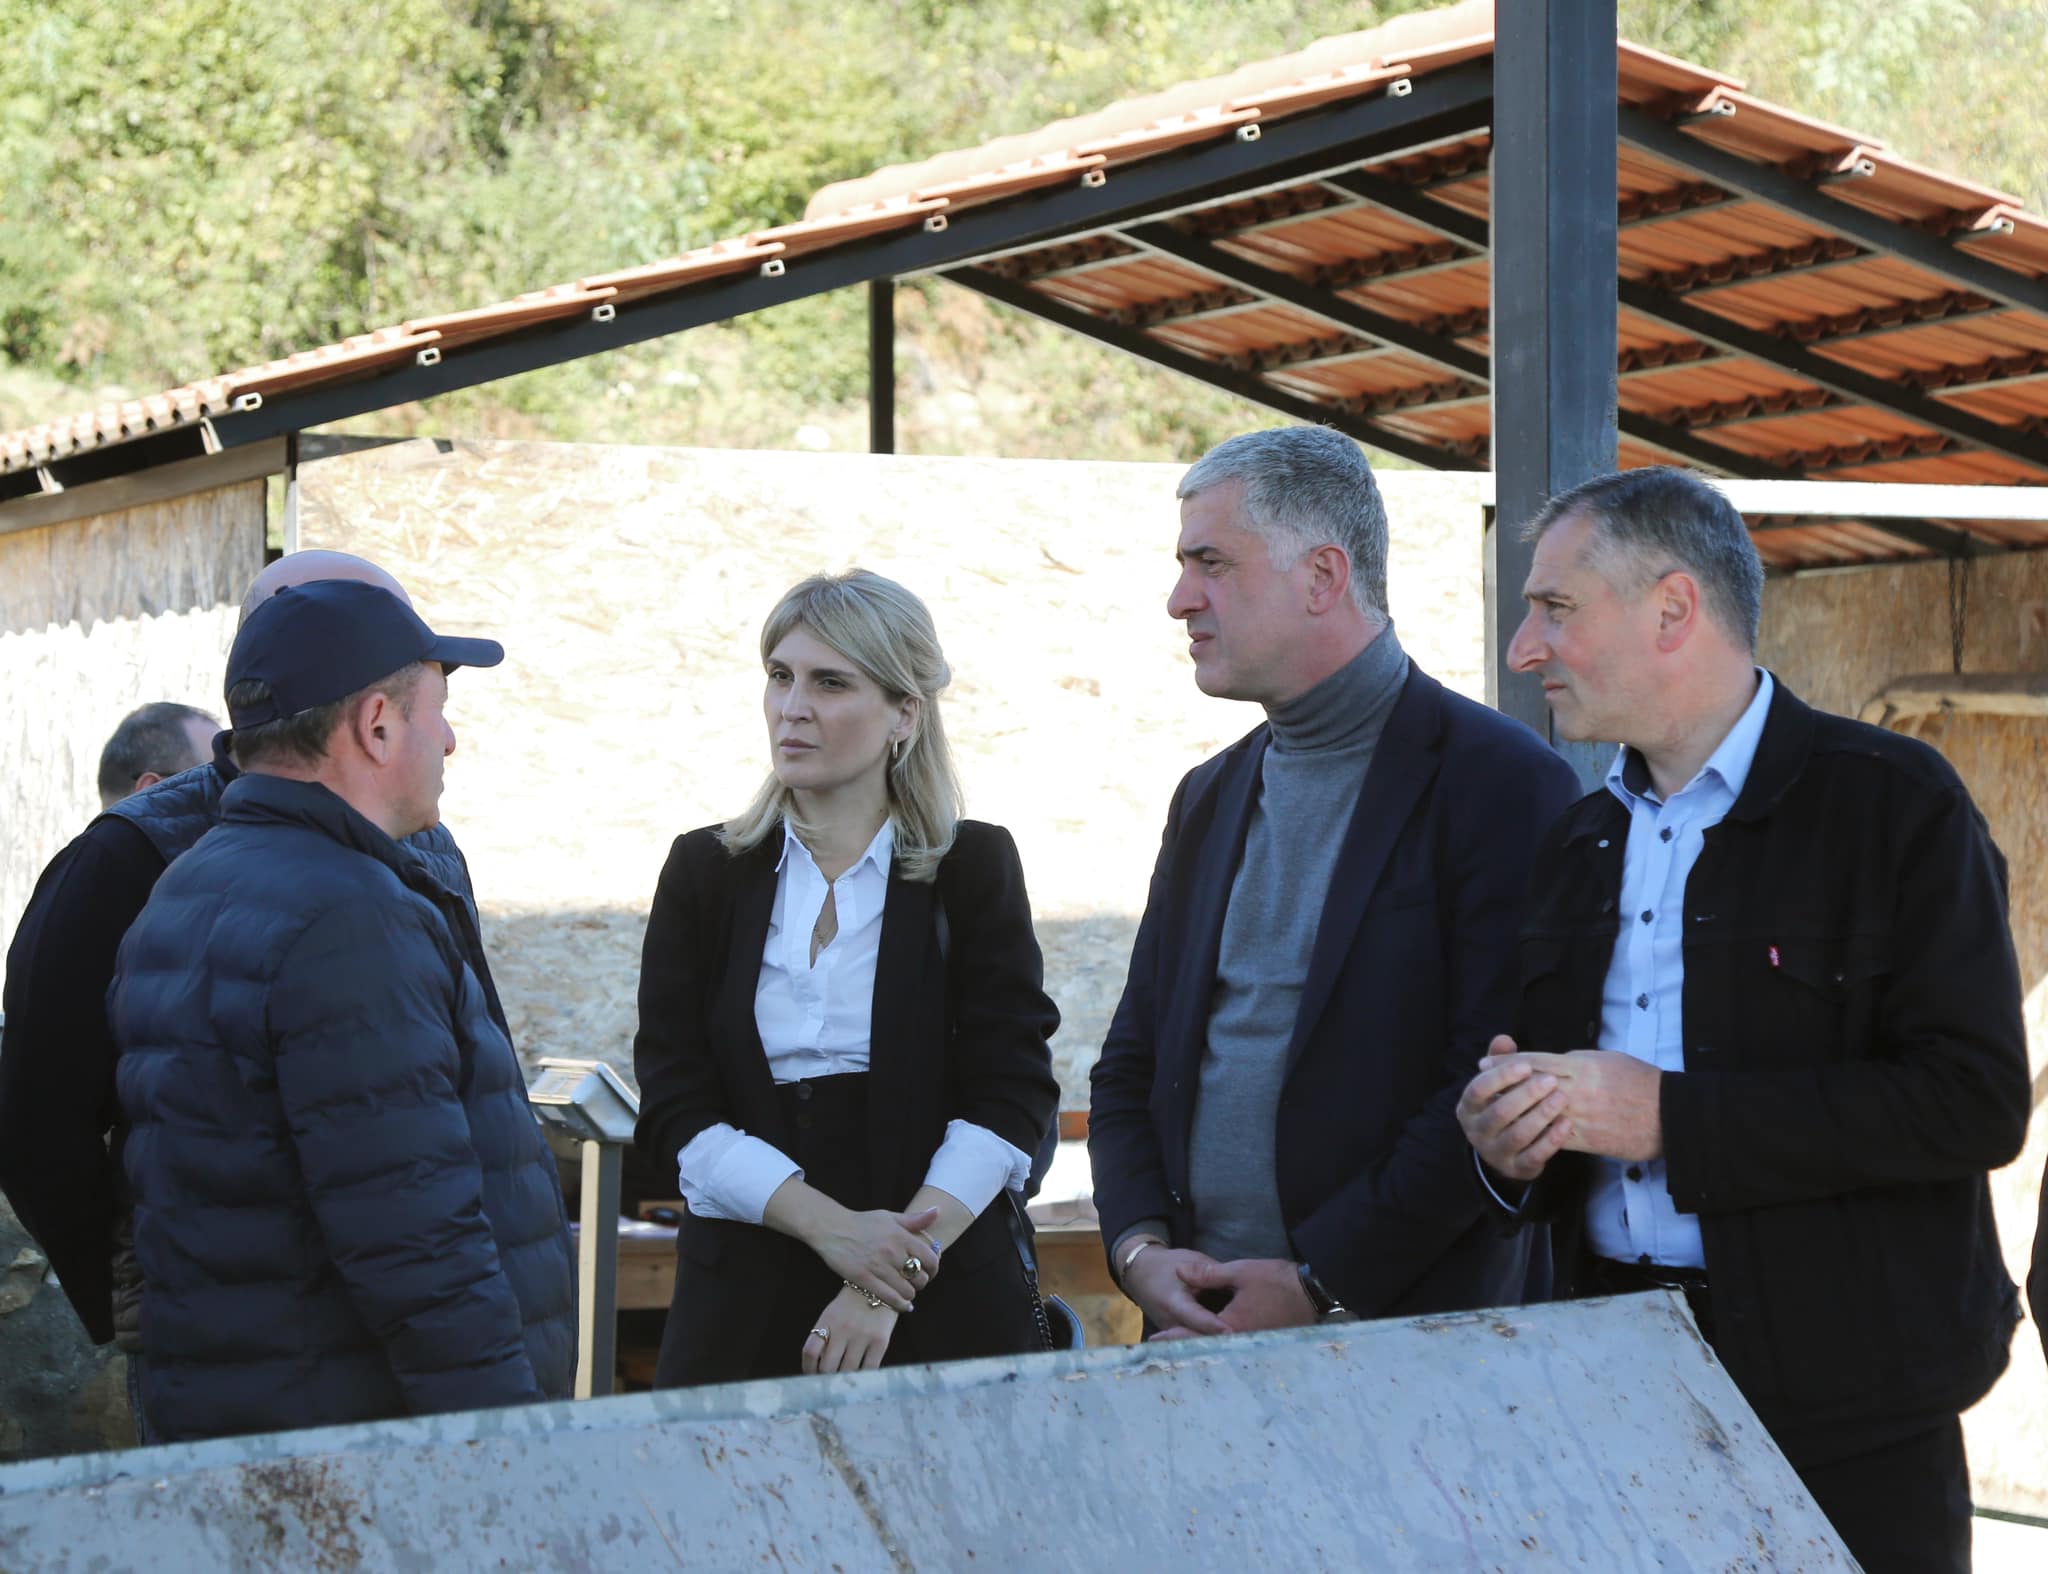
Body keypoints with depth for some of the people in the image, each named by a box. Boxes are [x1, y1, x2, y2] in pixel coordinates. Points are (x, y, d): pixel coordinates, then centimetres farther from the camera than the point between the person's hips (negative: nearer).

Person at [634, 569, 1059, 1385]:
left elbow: (1012, 1095, -6)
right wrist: (829, 1226, -17)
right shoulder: (704, 870, 6)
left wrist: (899, 1270, -18)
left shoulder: (974, 867, 2)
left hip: (944, 1307, -1)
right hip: (745, 1306, 1)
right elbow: (675, 1104, -2)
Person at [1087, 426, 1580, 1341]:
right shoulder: (1209, 798, 15)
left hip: (1406, 1331, -6)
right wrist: (1140, 1248, -2)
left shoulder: (1499, 781, -8)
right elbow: (1132, 1067, 16)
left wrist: (1321, 1284, -17)